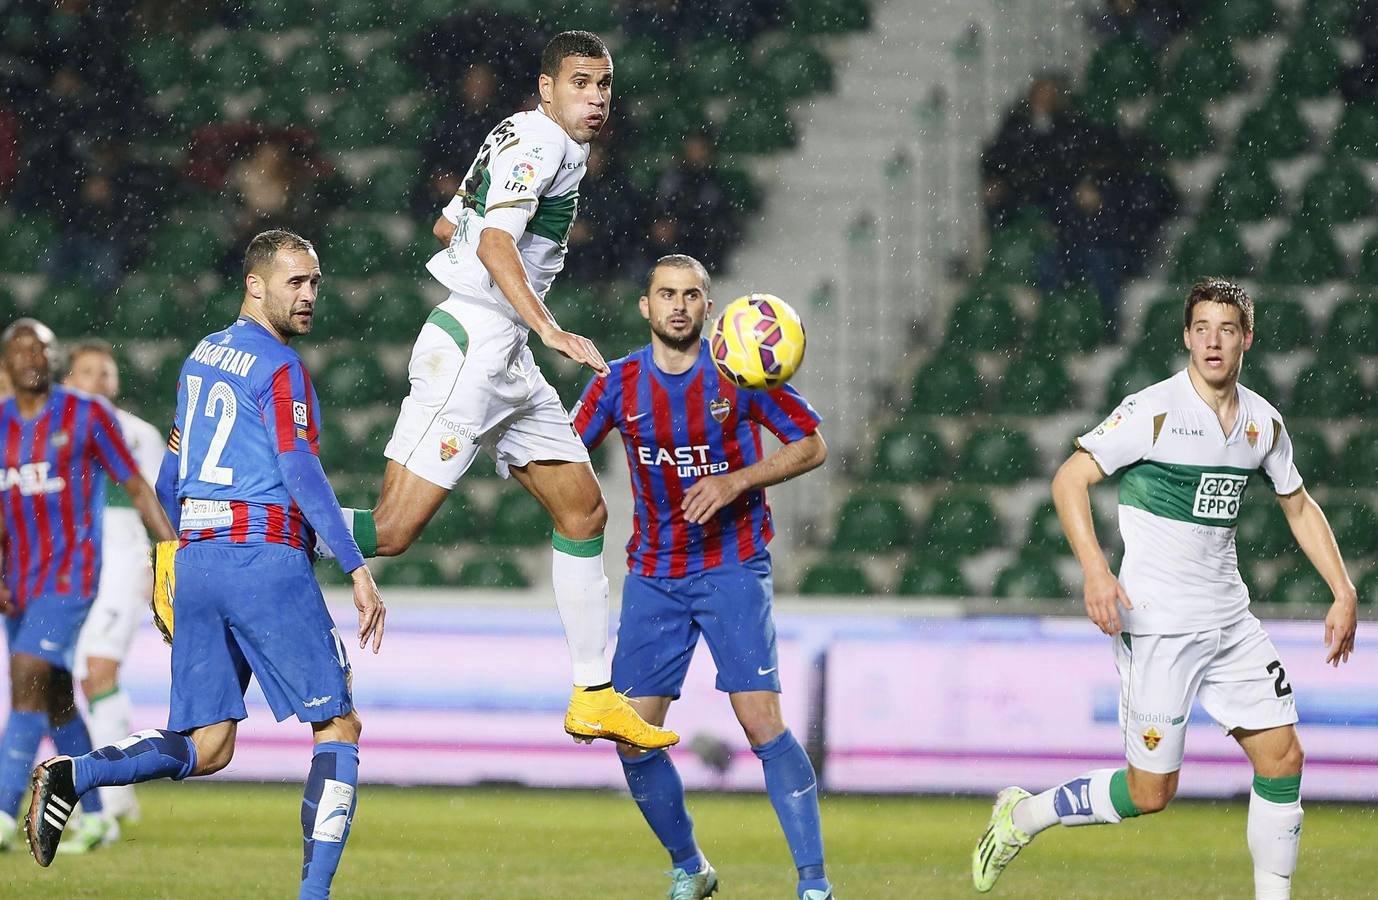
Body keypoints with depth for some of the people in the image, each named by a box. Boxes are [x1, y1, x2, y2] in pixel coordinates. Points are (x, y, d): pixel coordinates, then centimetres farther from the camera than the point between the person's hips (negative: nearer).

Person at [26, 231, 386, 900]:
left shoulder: (202, 356, 18)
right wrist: (356, 569, -18)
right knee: (338, 730, 1)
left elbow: (170, 476, 26)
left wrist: (174, 547, 39)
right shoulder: (279, 366, -7)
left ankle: (74, 775, -12)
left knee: (206, 749, 9)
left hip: (195, 563, 7)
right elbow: (301, 473, -17)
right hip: (267, 560, -7)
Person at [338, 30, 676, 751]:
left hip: (507, 364, 11)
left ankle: (593, 699, 16)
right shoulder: (538, 140, -12)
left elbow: (446, 226, 30)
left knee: (584, 511, 12)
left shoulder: (537, 142, 18)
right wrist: (550, 330, -36)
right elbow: (496, 242, -27)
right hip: (470, 347, -11)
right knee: (392, 530, -15)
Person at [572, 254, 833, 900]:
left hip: (732, 568, -3)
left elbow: (812, 445, -1)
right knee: (632, 740, -2)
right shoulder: (620, 382, 0)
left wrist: (736, 482, -14)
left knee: (762, 723, -16)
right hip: (653, 575, 3)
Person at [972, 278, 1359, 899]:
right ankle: (1023, 815, 17)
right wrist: (1095, 570, -26)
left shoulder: (1263, 422, 7)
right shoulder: (1154, 411, -12)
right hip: (1156, 624, -6)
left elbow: (1299, 505, 21)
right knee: (1151, 791, -4)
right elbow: (1069, 480, -13)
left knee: (1282, 757, -1)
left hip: (1230, 622, 6)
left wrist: (1343, 592, 13)